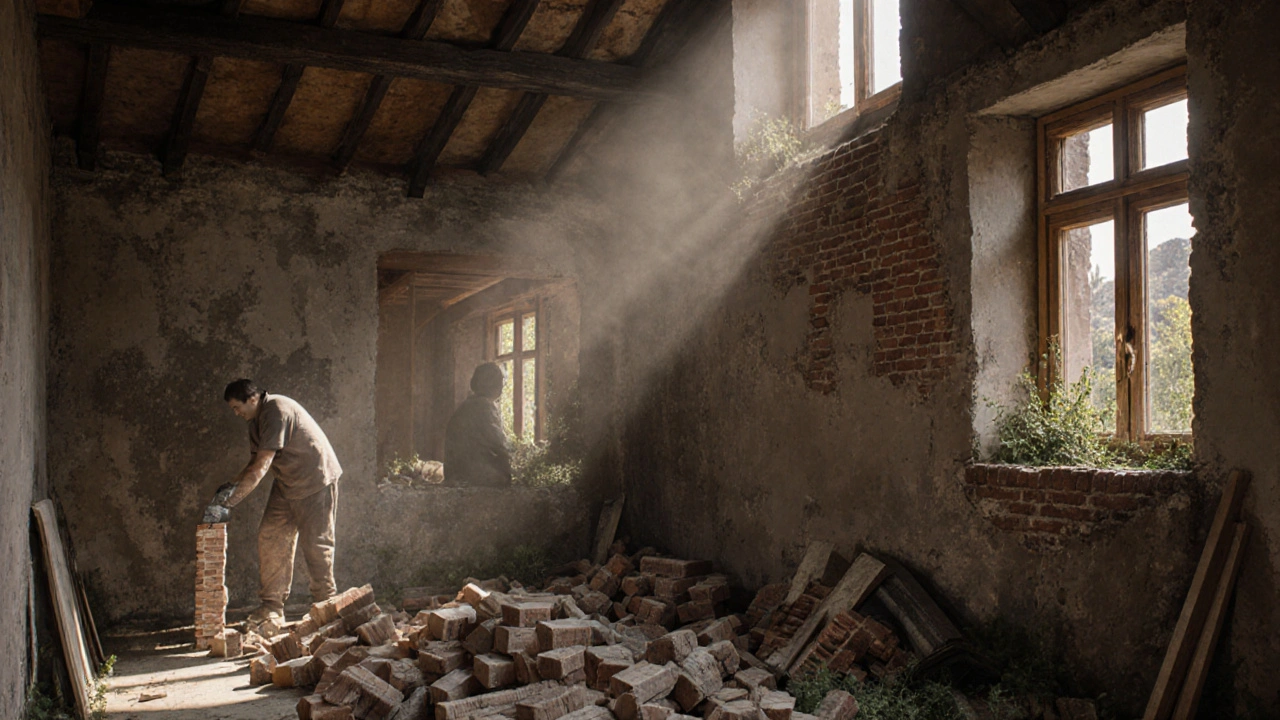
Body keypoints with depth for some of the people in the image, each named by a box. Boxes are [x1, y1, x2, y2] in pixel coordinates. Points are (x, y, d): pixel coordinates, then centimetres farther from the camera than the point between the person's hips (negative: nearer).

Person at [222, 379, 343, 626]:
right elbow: (255, 463, 12)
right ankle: (272, 606, 5)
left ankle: (326, 605, 10)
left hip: (315, 480, -9)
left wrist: (230, 500, -27)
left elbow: (261, 467, -28)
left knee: (315, 543, -3)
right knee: (270, 537, 1)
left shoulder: (278, 411, -25)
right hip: (286, 483, 9)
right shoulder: (256, 420, 7)